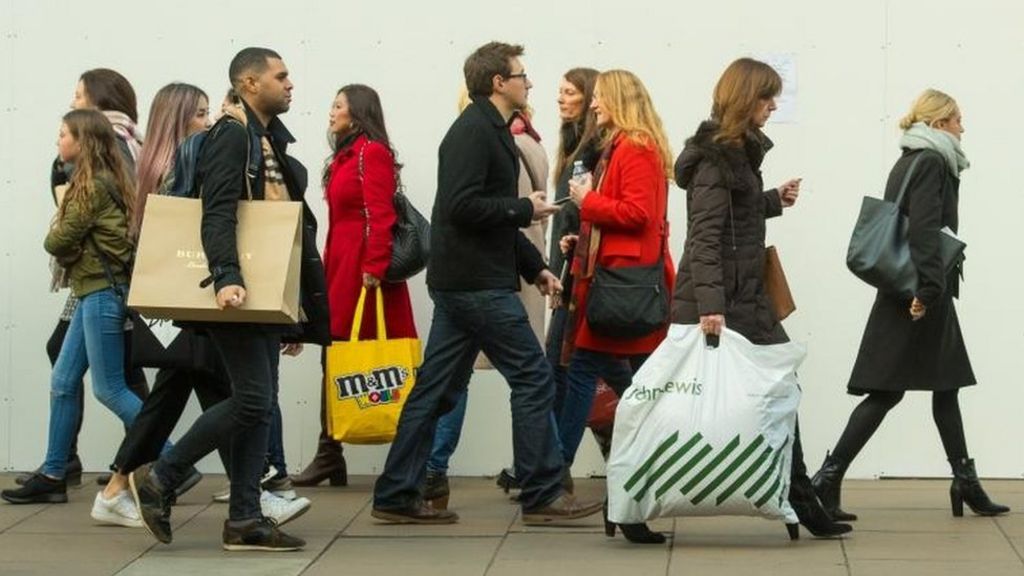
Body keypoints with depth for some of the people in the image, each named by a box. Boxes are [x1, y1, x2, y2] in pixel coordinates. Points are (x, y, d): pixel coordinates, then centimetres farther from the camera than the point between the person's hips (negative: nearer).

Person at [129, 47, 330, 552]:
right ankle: (159, 478, 0)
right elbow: (217, 215, -21)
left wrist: (294, 310, 22)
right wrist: (226, 278, -35)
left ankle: (245, 519, 8)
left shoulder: (271, 141, 19)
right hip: (238, 294, -9)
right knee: (253, 400, -12)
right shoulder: (232, 135, -10)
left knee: (260, 404, 6)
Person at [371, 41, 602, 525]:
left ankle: (397, 495, 11)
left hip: (460, 281, 10)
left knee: (437, 388, 9)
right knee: (533, 379, -4)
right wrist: (525, 209, -13)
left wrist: (534, 268, 18)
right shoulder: (474, 131, -13)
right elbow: (463, 206, -23)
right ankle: (542, 495, 1)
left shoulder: (489, 131, 19)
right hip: (478, 283, -10)